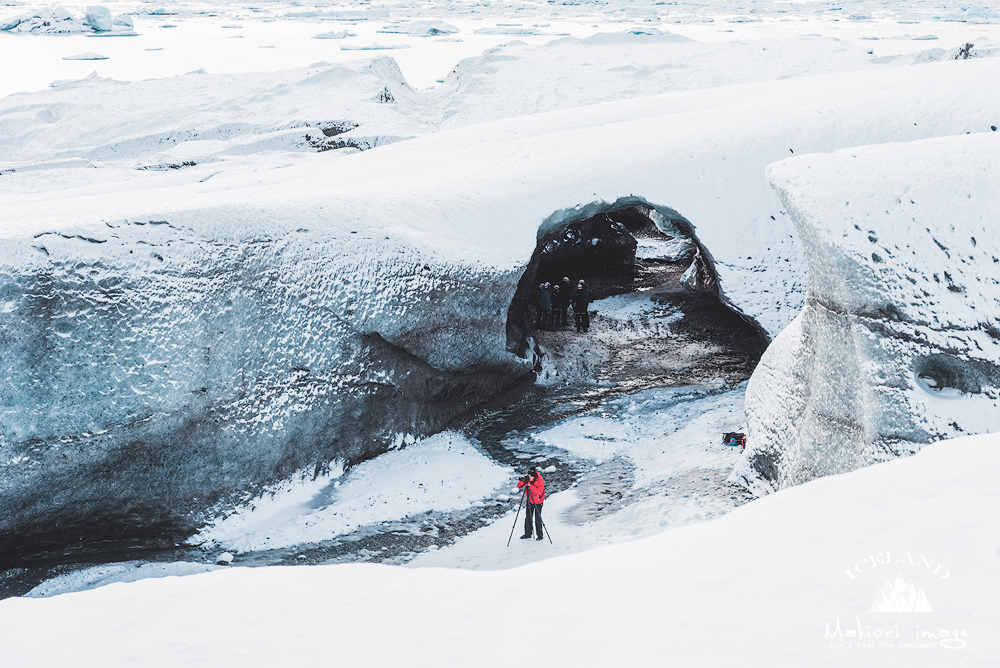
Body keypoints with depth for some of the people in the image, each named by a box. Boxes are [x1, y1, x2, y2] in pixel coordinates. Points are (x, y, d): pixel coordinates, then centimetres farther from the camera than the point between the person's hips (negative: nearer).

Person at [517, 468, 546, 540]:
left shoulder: (540, 480, -24)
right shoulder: (527, 477, -12)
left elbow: (539, 492, -33)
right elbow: (519, 486, -12)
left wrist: (530, 485, -39)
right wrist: (522, 480, -31)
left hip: (538, 501, -4)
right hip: (530, 500, 4)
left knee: (537, 518, -5)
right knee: (528, 517, 6)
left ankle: (540, 535, 9)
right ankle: (527, 534, 17)